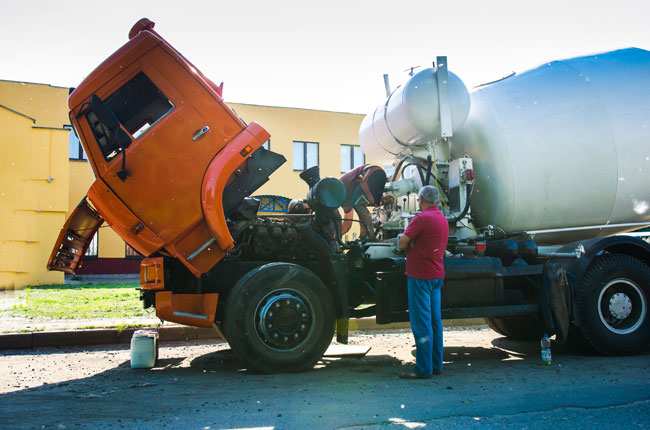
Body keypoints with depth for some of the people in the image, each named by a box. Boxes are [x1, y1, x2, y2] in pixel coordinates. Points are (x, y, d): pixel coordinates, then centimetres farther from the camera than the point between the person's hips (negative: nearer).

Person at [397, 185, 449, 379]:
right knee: (435, 320, 12)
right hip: (437, 275, 9)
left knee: (421, 322, -5)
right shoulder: (443, 219, 14)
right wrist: (414, 245, 6)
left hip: (420, 276, -9)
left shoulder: (422, 218, -14)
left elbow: (402, 244, -13)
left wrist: (410, 246, 6)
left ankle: (423, 368, -2)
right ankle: (436, 364, 19)